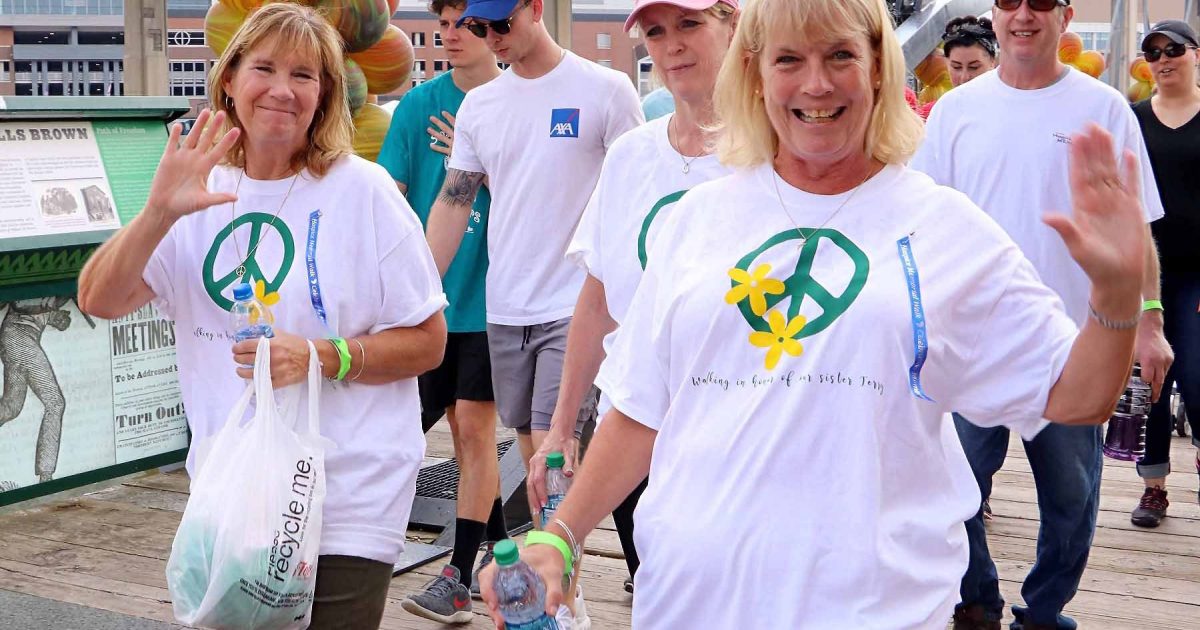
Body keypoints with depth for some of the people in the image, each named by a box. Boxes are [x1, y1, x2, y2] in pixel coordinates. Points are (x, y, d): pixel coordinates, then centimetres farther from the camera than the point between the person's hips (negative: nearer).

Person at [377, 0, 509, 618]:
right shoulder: (420, 103, 3)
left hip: (487, 294, -3)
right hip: (428, 294, 3)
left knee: (474, 428, -2)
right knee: (461, 428, 13)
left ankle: (462, 574, 7)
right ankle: (498, 543, 31)